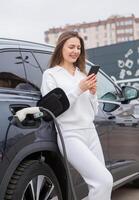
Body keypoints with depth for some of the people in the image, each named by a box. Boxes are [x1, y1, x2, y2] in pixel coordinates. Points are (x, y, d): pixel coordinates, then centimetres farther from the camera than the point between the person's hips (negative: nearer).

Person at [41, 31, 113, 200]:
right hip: (70, 135, -6)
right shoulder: (50, 74, 0)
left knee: (100, 181, 4)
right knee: (104, 180, -18)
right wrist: (78, 89, -14)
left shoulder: (82, 75, 17)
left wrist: (92, 93, -2)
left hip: (90, 132, 6)